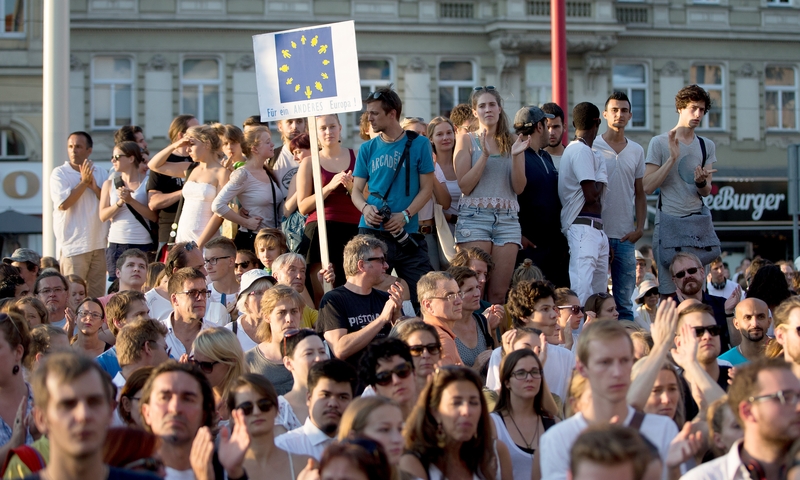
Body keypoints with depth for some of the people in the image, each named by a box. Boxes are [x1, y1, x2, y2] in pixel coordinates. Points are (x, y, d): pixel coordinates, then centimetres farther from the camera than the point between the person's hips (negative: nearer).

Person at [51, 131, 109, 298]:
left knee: (98, 296, 6)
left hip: (99, 245, 4)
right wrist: (84, 182, -10)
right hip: (73, 245, -4)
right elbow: (63, 203, -13)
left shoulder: (101, 173, 12)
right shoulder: (59, 173, 0)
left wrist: (95, 187, -9)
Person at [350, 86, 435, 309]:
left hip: (407, 234, -2)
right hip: (372, 232, 2)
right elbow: (356, 190, 11)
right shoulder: (368, 148, 10)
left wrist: (405, 215, -14)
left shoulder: (418, 144, 3)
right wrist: (365, 207, -12)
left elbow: (427, 187, 1)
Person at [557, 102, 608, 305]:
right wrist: (602, 177, 0)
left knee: (599, 293, 10)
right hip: (584, 228, -11)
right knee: (582, 288, -20)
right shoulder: (582, 151, -10)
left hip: (596, 229, 11)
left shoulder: (577, 150, 20)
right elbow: (591, 195, -15)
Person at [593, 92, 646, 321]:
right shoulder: (591, 147, -1)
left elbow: (640, 194, 16)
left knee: (625, 300, 5)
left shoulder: (637, 151, 11)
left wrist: (640, 228, 1)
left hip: (626, 236, 4)